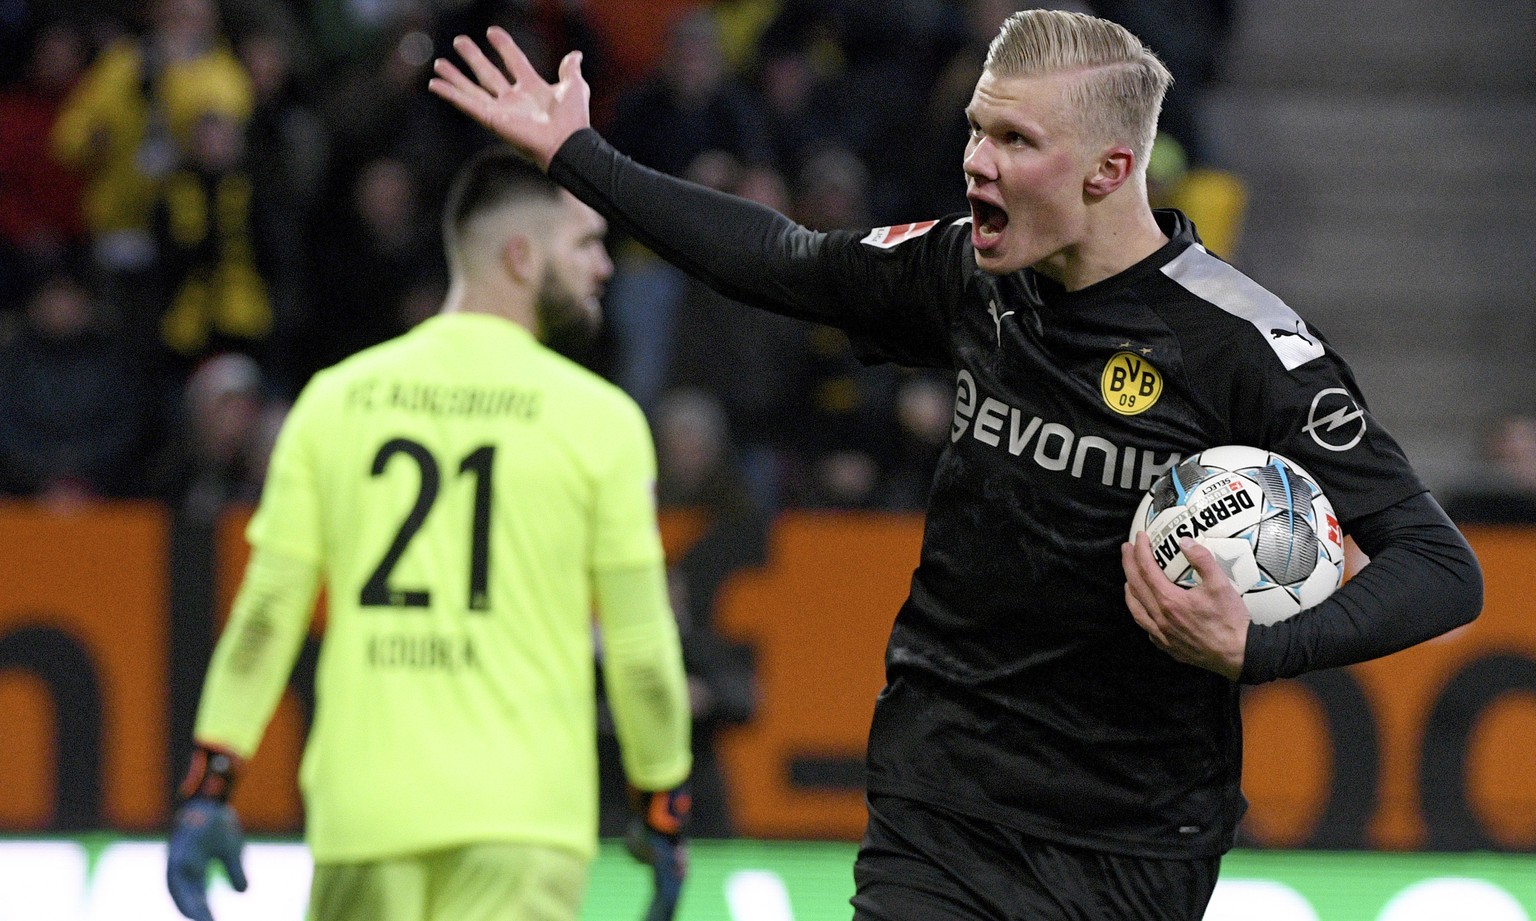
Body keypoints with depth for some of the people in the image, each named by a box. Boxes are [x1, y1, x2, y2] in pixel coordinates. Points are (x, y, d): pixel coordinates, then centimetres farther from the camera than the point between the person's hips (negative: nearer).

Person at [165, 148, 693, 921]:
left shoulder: (334, 399, 7)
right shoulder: (597, 416, -1)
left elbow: (265, 615, 4)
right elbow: (641, 646, 1)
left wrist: (209, 790, 8)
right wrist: (664, 812, 12)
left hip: (360, 810, 3)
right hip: (520, 818, -3)